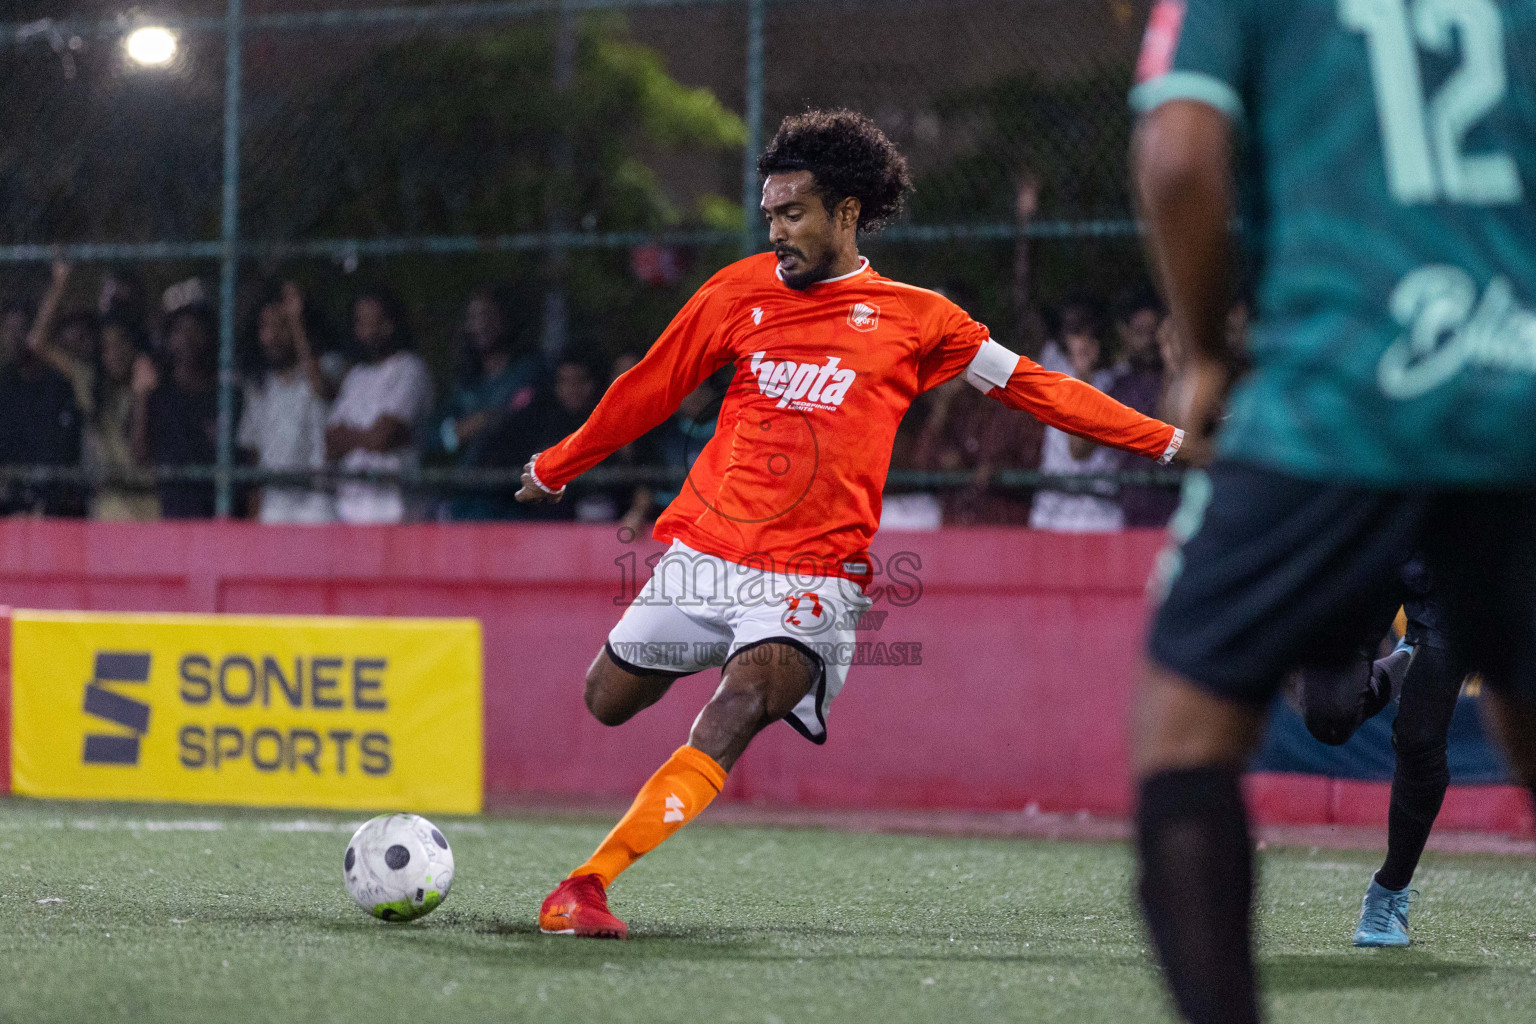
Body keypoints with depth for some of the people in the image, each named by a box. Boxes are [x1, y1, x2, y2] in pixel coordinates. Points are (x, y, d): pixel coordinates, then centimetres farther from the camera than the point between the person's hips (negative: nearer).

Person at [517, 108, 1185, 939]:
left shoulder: (914, 317, 3)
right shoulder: (739, 292, 7)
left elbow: (1031, 387, 9)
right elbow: (650, 389, 19)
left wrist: (1164, 440, 5)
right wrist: (555, 466, 27)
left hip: (813, 576, -4)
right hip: (704, 551, 4)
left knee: (738, 708, -27)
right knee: (609, 701, 11)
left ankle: (585, 886, -33)